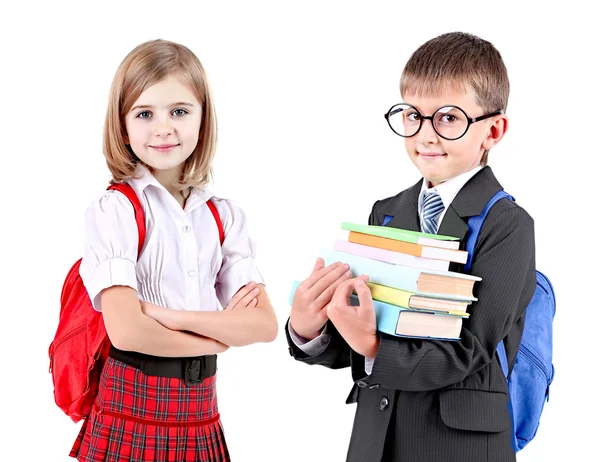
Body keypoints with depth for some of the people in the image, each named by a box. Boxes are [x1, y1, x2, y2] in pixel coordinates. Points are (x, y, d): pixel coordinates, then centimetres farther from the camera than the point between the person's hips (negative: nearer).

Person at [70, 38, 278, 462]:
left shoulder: (225, 216, 4)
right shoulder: (114, 210, -9)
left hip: (201, 415, 4)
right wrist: (221, 334, -7)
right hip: (131, 415, -4)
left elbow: (265, 324, -5)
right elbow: (126, 331, -20)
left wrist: (171, 316, -17)